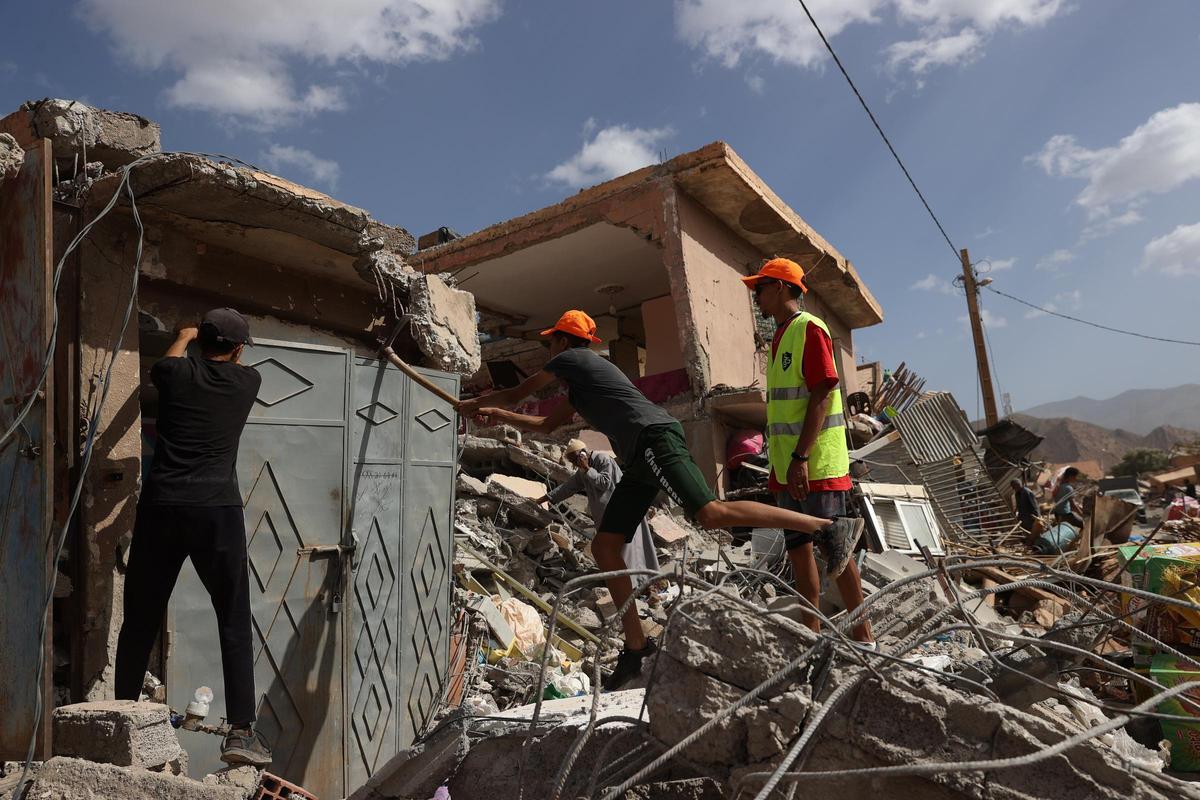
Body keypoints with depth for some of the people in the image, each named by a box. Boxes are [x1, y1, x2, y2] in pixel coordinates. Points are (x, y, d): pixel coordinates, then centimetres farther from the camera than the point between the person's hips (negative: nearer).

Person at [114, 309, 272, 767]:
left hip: (161, 508, 2)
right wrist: (228, 345, 55)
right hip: (218, 510, -2)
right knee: (235, 625, 3)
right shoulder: (247, 381, 8)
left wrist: (184, 337, 54)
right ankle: (241, 731, 0)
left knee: (140, 621, 14)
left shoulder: (177, 373, 8)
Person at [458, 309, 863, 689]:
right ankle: (636, 647, 7)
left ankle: (832, 526, -23)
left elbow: (517, 393, 19)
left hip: (655, 438, -10)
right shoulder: (580, 385, 35)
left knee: (712, 513, -25)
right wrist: (498, 416, 46)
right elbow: (546, 424, 43)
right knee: (604, 547, 5)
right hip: (640, 458, 10)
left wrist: (473, 404, 35)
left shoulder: (570, 358, 10)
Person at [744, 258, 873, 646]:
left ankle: (863, 637, 9)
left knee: (834, 550, -3)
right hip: (788, 468, 9)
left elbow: (820, 395, -18)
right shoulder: (780, 336, 17)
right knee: (799, 550, 11)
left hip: (816, 465, -9)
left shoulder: (809, 328, -9)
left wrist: (801, 458, -23)